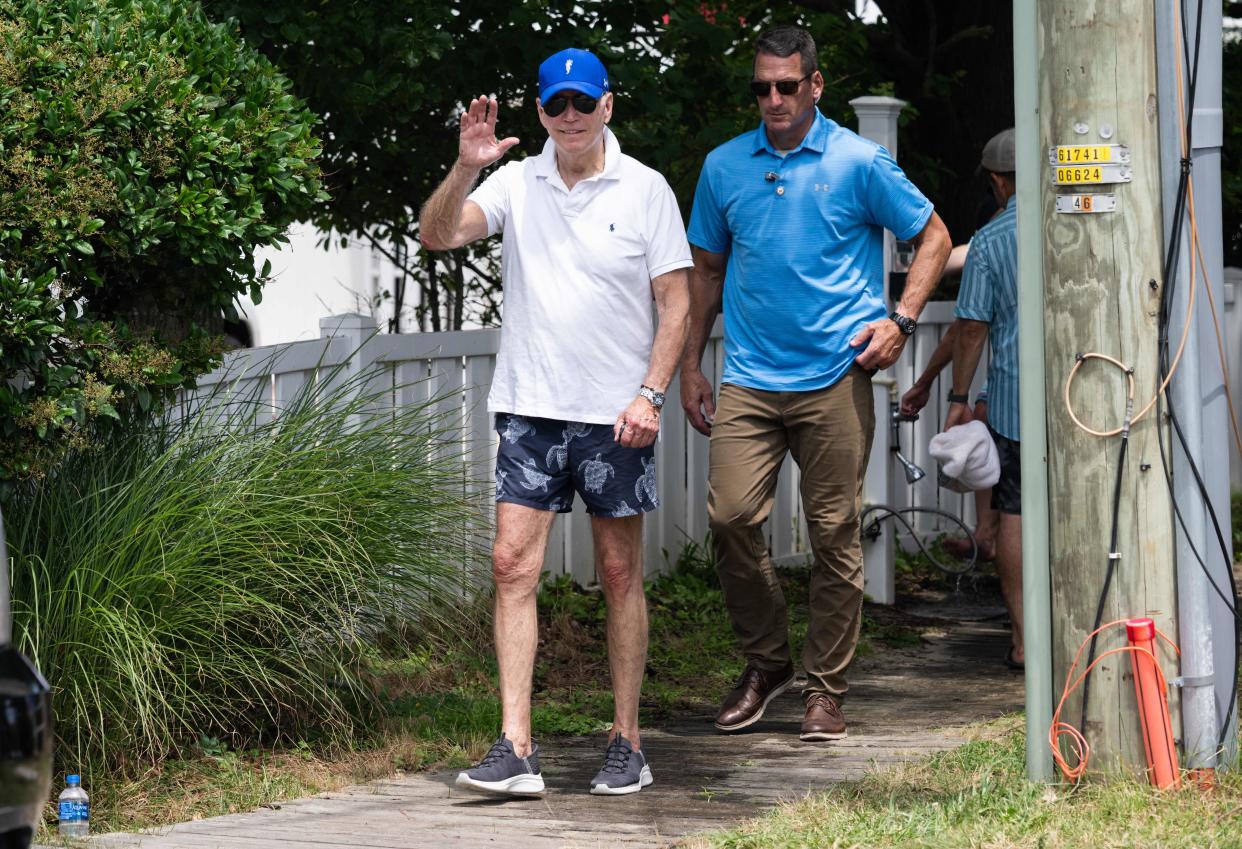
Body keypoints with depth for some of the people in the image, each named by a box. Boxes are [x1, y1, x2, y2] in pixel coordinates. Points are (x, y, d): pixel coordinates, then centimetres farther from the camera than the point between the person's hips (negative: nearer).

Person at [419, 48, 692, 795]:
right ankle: (516, 750, -7)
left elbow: (676, 303, 0)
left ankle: (628, 745, 13)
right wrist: (465, 170, -23)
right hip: (530, 406, 2)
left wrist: (651, 394, -9)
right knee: (514, 565, -6)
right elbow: (438, 236, -7)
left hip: (616, 416, -2)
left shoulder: (645, 190, 0)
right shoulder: (516, 184, 5)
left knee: (621, 574, 5)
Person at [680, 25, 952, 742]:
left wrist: (900, 320, -4)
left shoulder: (859, 162, 1)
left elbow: (933, 238, 9)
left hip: (835, 379, -2)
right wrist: (691, 364, 16)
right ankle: (766, 661, 10)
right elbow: (708, 269, 21)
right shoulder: (725, 166, 10)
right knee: (731, 517, -10)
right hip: (748, 380, 3)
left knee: (835, 533, 0)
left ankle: (826, 688, 10)